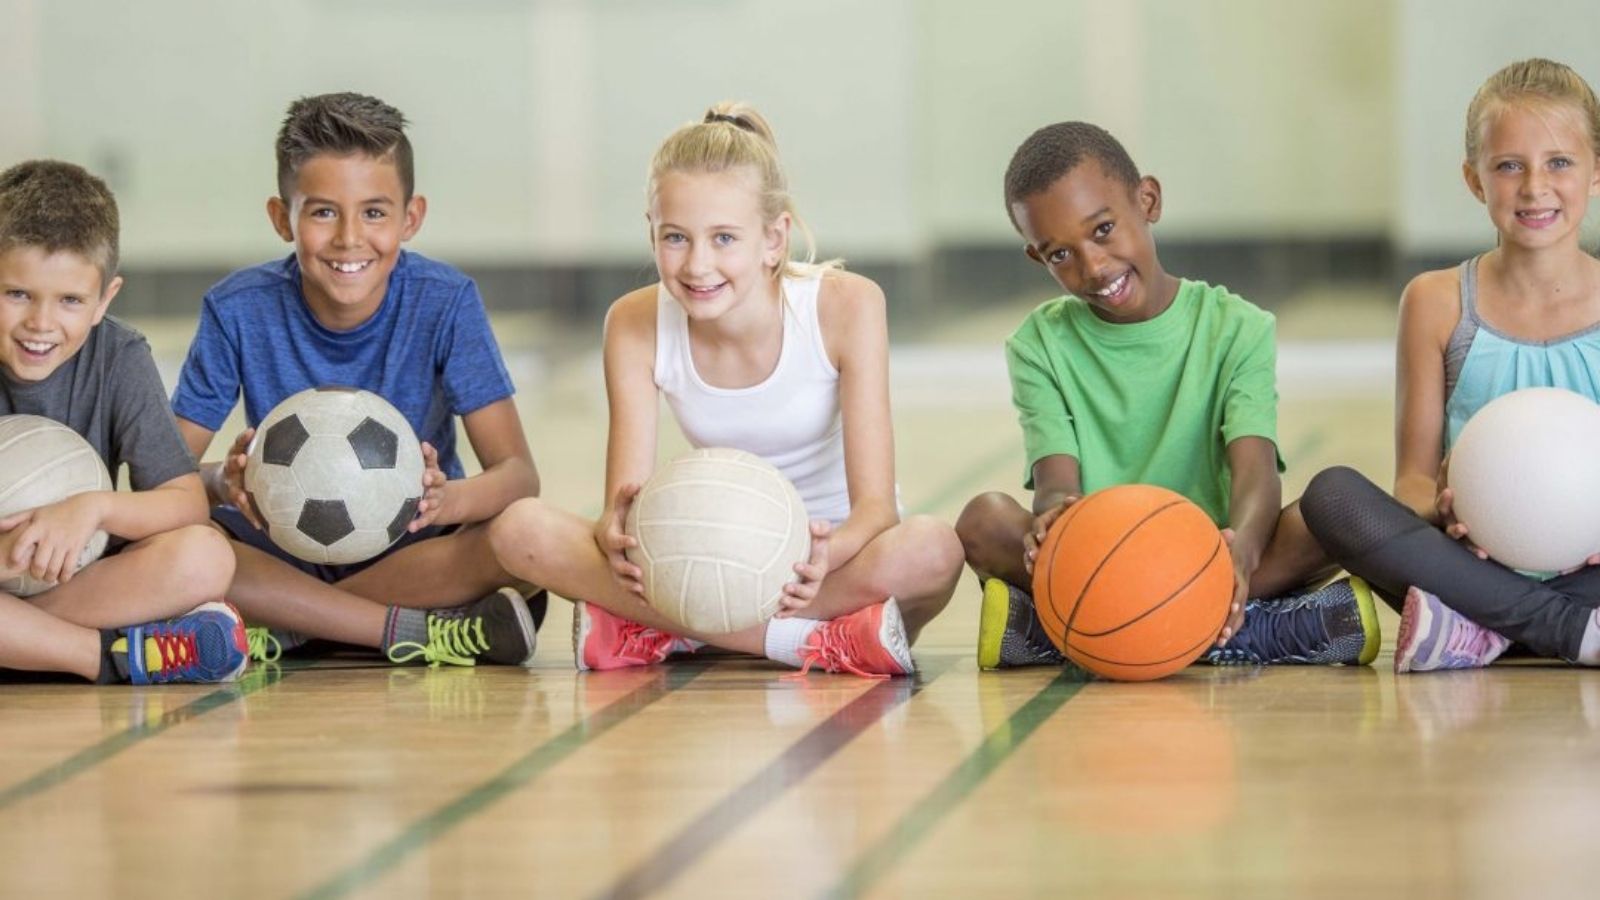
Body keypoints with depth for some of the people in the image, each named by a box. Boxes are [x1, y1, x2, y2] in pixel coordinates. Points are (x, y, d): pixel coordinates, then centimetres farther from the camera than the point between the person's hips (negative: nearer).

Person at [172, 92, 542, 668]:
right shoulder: (239, 311, -9)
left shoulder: (445, 303, -11)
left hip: (413, 550, 0)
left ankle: (281, 627, -20)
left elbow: (518, 471, -16)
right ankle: (415, 632, -24)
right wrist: (223, 482, -35)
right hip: (284, 549, 0)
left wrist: (446, 498, -40)